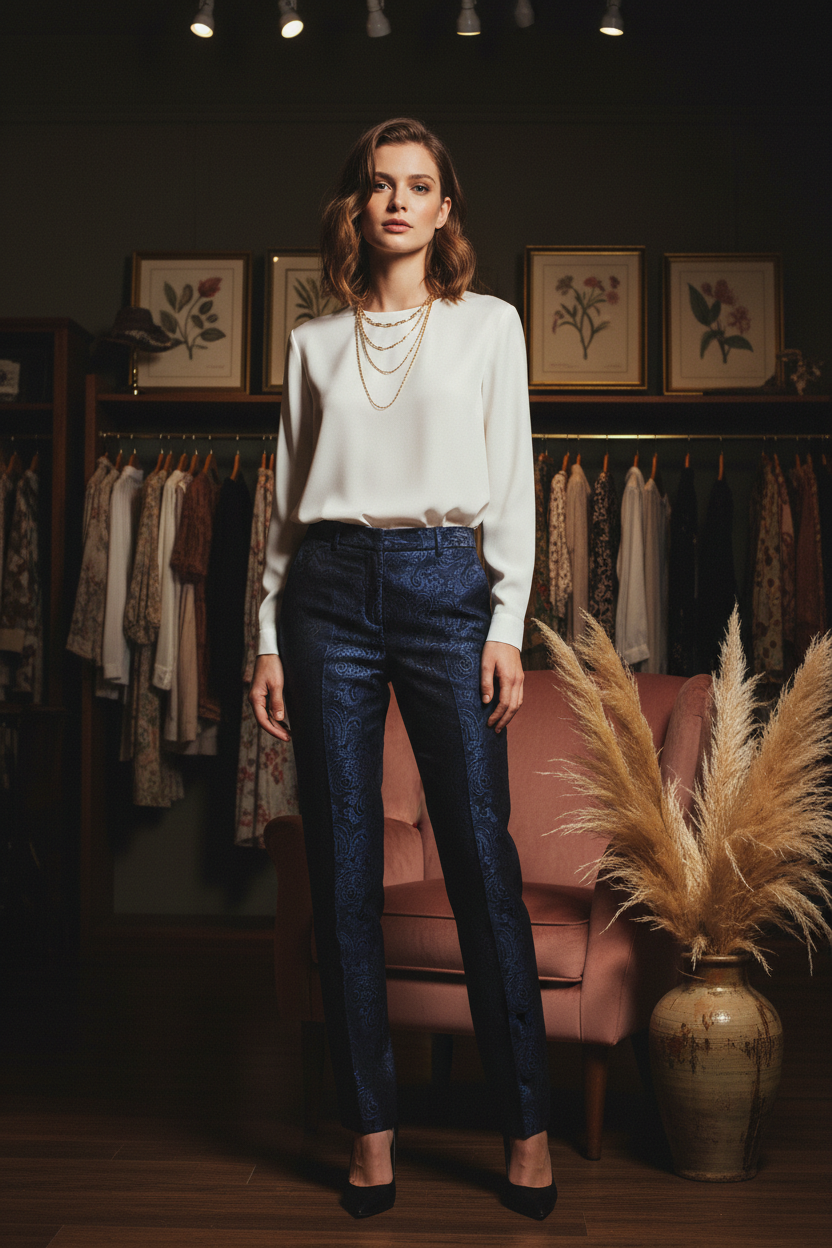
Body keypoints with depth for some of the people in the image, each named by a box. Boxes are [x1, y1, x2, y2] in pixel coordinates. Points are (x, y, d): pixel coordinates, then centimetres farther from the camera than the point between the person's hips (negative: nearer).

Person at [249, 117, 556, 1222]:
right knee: (344, 871, 3)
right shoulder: (314, 343, 14)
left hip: (444, 585, -2)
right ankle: (372, 1127, 15)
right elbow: (288, 499, 13)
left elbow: (511, 484, 5)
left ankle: (528, 1124, 11)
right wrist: (271, 639, 7)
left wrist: (508, 624, -4)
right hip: (331, 590, 2)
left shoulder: (489, 324, 10)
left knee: (483, 861, -3)